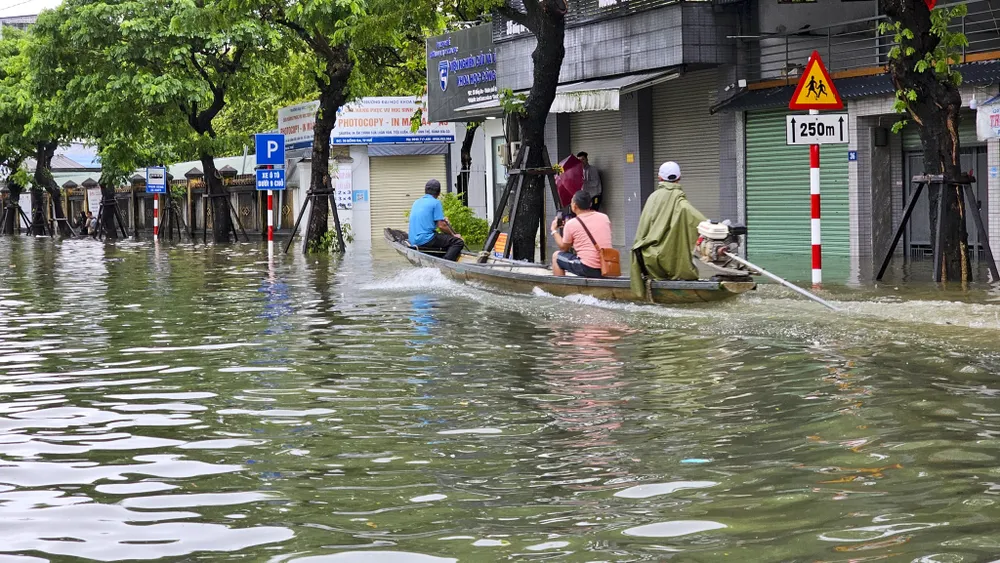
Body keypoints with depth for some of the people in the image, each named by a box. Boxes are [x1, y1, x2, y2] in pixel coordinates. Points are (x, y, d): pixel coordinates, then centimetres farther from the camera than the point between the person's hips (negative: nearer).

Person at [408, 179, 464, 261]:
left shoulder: (416, 202, 18)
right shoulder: (435, 203, -5)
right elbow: (441, 226, -9)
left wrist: (442, 220, 36)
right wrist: (454, 235, 6)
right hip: (426, 240, -8)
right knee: (458, 242, -8)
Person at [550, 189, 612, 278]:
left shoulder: (571, 224, -6)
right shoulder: (604, 217, 7)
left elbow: (563, 248, 8)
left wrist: (554, 231, 23)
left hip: (587, 269, -5)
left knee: (556, 256, 16)